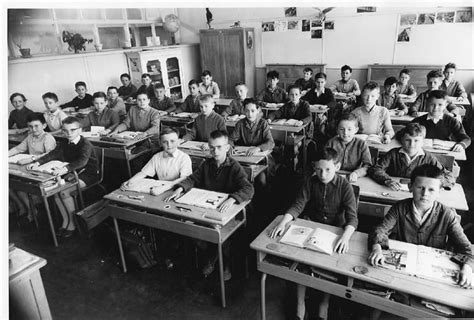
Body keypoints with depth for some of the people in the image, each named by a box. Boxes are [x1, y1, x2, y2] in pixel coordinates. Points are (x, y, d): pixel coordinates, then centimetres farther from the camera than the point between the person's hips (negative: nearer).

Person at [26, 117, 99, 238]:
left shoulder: (86, 145, -18)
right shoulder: (64, 144, 8)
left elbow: (82, 161, -36)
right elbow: (52, 154, 1)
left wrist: (65, 169, -51)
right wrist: (38, 162, -18)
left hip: (88, 174, -7)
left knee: (64, 192, -24)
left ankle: (73, 223, -7)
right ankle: (65, 220, -1)